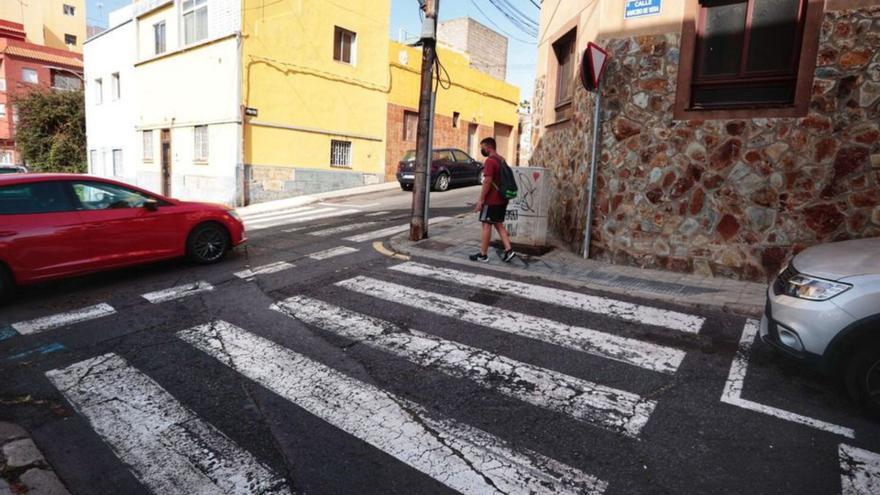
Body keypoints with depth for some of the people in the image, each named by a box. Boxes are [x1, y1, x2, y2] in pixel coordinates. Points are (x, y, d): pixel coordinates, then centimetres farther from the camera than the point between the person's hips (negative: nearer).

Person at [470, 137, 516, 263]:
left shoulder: (490, 161, -15)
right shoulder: (501, 159, 14)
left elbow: (487, 182, -21)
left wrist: (480, 200, -18)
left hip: (491, 200, -9)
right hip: (502, 199, 9)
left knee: (487, 225, -1)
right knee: (499, 224, 14)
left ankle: (483, 255, 5)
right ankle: (509, 250, 6)